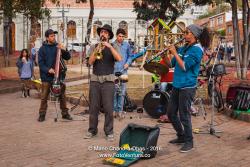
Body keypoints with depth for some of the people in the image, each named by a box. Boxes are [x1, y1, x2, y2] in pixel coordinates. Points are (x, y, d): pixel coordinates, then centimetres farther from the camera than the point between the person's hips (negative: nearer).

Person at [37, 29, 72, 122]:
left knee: (62, 95, 7)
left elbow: (68, 57, 3)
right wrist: (48, 70, -20)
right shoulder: (42, 49, -1)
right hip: (47, 77, -2)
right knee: (44, 97, 3)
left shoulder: (58, 46, 5)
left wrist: (63, 50, -16)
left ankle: (65, 113, 17)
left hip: (59, 75, 2)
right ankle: (42, 114, 12)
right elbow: (40, 63, -5)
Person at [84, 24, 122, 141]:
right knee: (93, 107, 5)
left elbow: (119, 59, -13)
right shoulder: (94, 46, 12)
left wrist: (109, 46, -17)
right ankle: (92, 130, 15)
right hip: (95, 80, 2)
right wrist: (97, 50, -13)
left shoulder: (111, 47, 7)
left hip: (108, 80, -2)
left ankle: (109, 132, 5)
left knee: (108, 108, -4)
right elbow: (90, 62, -1)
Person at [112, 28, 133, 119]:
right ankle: (114, 110, 8)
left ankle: (120, 111, 10)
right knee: (114, 91, -2)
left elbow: (130, 56, 15)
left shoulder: (127, 45, 8)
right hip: (113, 71, -1)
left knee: (122, 92, 2)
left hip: (123, 71, 1)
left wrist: (128, 63, -1)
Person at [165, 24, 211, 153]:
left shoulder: (197, 49, -11)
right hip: (177, 85, 8)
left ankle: (189, 142, 14)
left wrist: (174, 53, -15)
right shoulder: (183, 48, 12)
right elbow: (172, 64, 15)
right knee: (171, 113, 14)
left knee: (184, 115, -2)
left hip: (187, 86, -8)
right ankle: (181, 136, 30)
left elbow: (184, 66, -19)